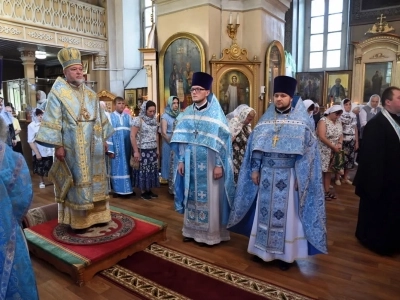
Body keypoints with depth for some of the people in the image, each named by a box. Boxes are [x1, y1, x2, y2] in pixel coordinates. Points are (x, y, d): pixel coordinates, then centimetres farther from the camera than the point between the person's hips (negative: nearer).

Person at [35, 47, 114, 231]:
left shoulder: (91, 94, 12)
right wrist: (58, 145, -15)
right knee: (76, 181, 0)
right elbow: (53, 121, -10)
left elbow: (100, 118, 15)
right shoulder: (58, 92, -5)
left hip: (93, 145, 6)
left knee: (95, 178, 10)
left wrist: (104, 139, 10)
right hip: (72, 147, -5)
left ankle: (96, 214, 22)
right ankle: (78, 219, 12)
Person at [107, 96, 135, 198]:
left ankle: (127, 189, 17)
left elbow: (132, 132, 8)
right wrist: (110, 149, -12)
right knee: (116, 168, 3)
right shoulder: (110, 117, 0)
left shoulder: (128, 117, 9)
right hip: (116, 147, -3)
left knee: (127, 167, 8)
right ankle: (117, 190, 11)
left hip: (127, 147, 3)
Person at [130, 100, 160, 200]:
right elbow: (132, 136, -15)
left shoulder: (154, 120, 9)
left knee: (152, 170, 9)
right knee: (143, 170, 1)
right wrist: (136, 151, -17)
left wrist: (157, 149, 15)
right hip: (143, 150, -6)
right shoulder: (138, 120, -11)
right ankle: (143, 192, 12)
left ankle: (149, 190, 20)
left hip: (153, 150, 6)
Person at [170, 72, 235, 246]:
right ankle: (192, 230, 28)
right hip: (191, 163, 5)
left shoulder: (216, 113, -7)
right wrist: (181, 160, 5)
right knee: (192, 196, 13)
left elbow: (222, 141, -10)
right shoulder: (187, 113, 7)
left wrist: (219, 165, -14)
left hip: (209, 164, -5)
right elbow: (182, 139, 9)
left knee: (209, 198, 4)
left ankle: (210, 235, 18)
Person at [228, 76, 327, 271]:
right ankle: (263, 249, 27)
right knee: (265, 212, 10)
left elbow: (306, 151, -6)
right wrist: (254, 170, 1)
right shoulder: (265, 120, 5)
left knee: (286, 214, 5)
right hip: (266, 174, 3)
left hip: (288, 176, -3)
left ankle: (286, 254, 21)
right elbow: (256, 147, 6)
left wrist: (299, 178, -11)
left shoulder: (301, 122, -3)